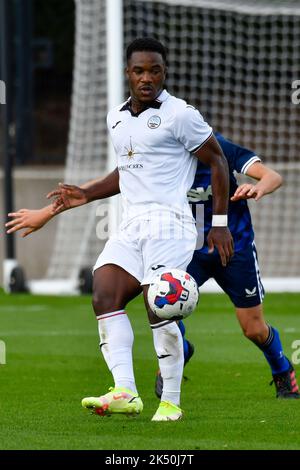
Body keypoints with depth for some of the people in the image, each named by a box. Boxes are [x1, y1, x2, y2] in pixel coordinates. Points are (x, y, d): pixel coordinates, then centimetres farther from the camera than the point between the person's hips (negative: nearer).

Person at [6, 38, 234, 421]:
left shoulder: (179, 115, -2)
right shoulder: (116, 119, 19)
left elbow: (217, 162, 2)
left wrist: (220, 223, -1)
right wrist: (84, 195, 23)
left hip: (168, 222, -6)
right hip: (131, 225, 6)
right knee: (104, 295, -16)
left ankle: (171, 402, -6)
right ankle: (125, 393, -25)